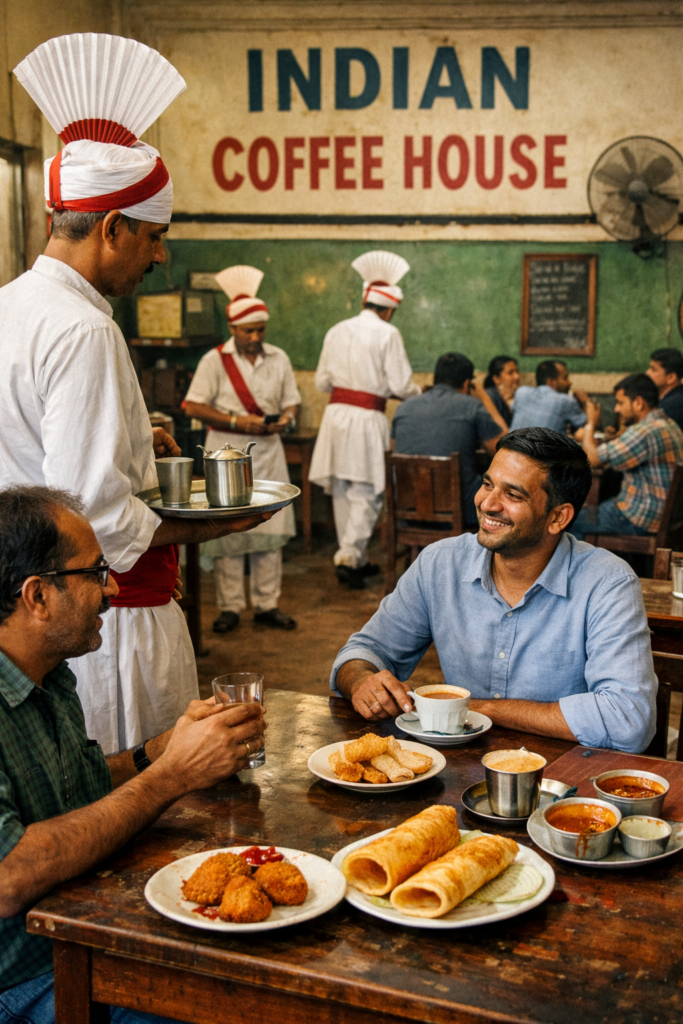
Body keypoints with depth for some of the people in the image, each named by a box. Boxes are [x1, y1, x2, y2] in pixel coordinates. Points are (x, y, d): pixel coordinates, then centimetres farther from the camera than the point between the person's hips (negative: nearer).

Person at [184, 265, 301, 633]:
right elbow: (193, 406, -7)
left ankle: (267, 605, 12)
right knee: (227, 530, -2)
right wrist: (236, 421, -16)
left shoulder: (278, 359, 9)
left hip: (268, 451, 3)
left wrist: (285, 420, -10)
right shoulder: (215, 360, -2)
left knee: (271, 528, 2)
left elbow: (291, 402, 14)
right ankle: (230, 606, 7)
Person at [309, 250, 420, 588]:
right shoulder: (387, 333, -7)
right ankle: (348, 557, -9)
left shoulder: (336, 331, 9)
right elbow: (400, 385, -8)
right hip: (367, 418, -6)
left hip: (336, 413, 6)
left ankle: (356, 558, 22)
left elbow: (322, 381, 13)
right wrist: (419, 393, 13)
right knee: (367, 492, 0)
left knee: (342, 490, 13)